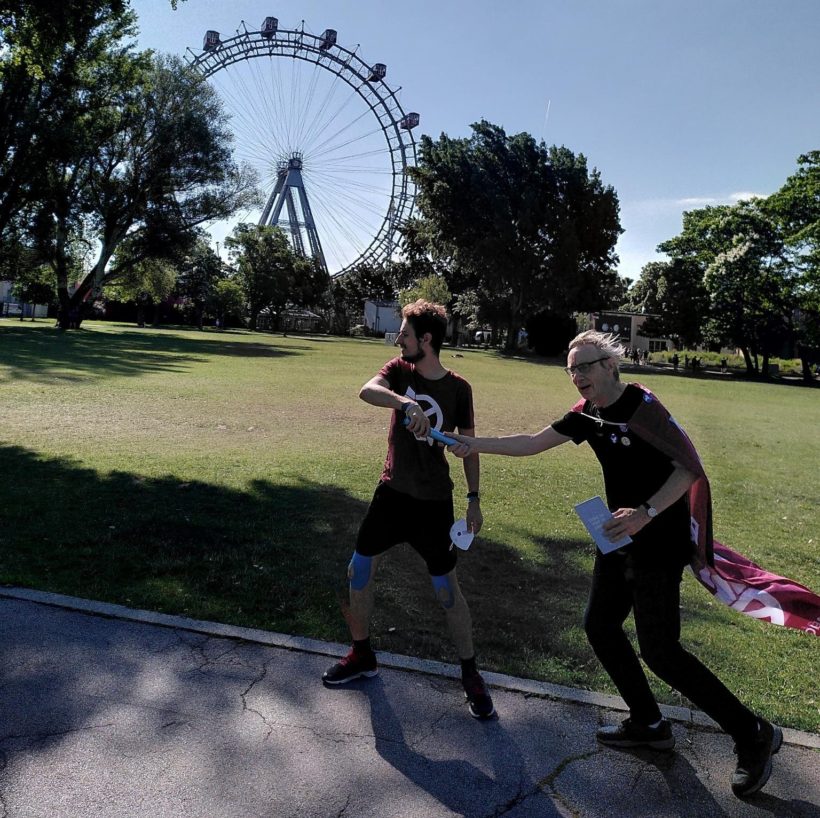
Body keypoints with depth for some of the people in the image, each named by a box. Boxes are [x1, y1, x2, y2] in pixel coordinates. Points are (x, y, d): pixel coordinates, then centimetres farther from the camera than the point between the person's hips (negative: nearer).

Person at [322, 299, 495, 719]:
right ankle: (362, 655, 32)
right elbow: (367, 390, -25)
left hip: (433, 502, -4)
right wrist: (407, 403, -43)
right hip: (391, 492, 4)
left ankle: (470, 674, 22)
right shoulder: (399, 369, -3)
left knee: (446, 588, 2)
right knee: (358, 570, 10)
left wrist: (473, 499, 0)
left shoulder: (458, 388, -9)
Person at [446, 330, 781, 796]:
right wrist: (474, 445, 1)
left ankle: (754, 735, 16)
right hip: (622, 538, 9)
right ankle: (650, 725, 32)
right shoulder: (589, 414, 4)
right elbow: (533, 443, 6)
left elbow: (690, 466, -21)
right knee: (600, 626, 14)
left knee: (659, 650, -4)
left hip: (658, 544, -9)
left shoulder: (640, 406, -19)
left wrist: (646, 513, -30)